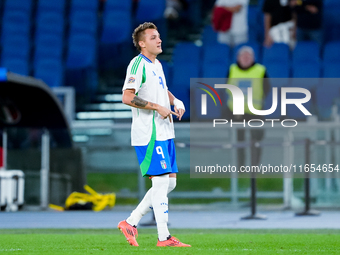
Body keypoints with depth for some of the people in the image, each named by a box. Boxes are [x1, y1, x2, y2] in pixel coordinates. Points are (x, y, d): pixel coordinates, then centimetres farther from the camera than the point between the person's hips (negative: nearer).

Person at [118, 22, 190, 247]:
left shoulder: (157, 64, 17)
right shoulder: (138, 64, -11)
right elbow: (127, 97, -21)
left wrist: (176, 101, 12)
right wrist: (157, 107, -20)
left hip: (165, 133, 9)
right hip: (149, 134, -9)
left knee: (170, 182, 9)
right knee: (161, 182, -9)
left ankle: (131, 222, 15)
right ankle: (164, 237, -3)